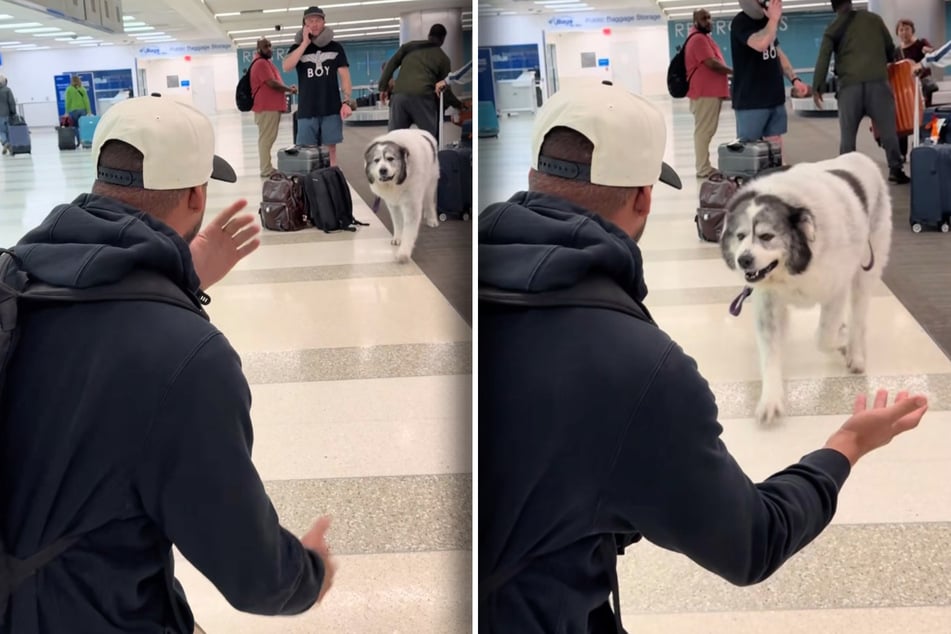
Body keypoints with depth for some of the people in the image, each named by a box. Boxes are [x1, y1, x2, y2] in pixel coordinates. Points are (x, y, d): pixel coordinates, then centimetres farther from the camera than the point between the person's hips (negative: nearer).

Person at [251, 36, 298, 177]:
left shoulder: (266, 62, 20)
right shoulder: (261, 63, -13)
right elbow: (272, 83, -20)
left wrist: (287, 88, 9)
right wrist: (290, 89, -7)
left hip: (271, 106, 11)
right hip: (267, 107, -11)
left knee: (268, 138, 13)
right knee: (266, 139, -9)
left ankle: (267, 167, 19)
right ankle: (266, 170, -8)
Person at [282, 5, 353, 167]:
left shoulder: (335, 47, 8)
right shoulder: (298, 48, 10)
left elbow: (345, 76, 5)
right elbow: (287, 66, -10)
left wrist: (347, 101, -8)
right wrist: (305, 43, -9)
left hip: (332, 108, -1)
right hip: (307, 110, 1)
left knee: (331, 149, 0)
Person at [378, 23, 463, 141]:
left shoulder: (409, 46, 24)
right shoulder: (443, 57, 16)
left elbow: (390, 65, 15)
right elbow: (445, 91, 14)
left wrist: (383, 87, 15)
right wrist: (459, 105, 28)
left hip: (399, 95, 3)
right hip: (423, 97, -3)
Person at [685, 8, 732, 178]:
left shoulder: (703, 37, 20)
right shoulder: (698, 38, -14)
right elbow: (712, 63, -20)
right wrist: (733, 71, -8)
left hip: (710, 91, 11)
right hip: (705, 92, -11)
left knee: (706, 130, 13)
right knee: (704, 130, -9)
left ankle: (705, 167, 18)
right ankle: (703, 169, -7)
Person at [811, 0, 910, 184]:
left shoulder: (832, 29, 10)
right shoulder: (873, 18, 15)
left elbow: (823, 59, 0)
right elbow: (890, 48, 22)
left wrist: (817, 88, 1)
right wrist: (885, 62, 41)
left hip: (849, 84, 0)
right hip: (877, 80, 0)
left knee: (847, 134, 6)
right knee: (887, 128, 7)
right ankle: (896, 169, 8)